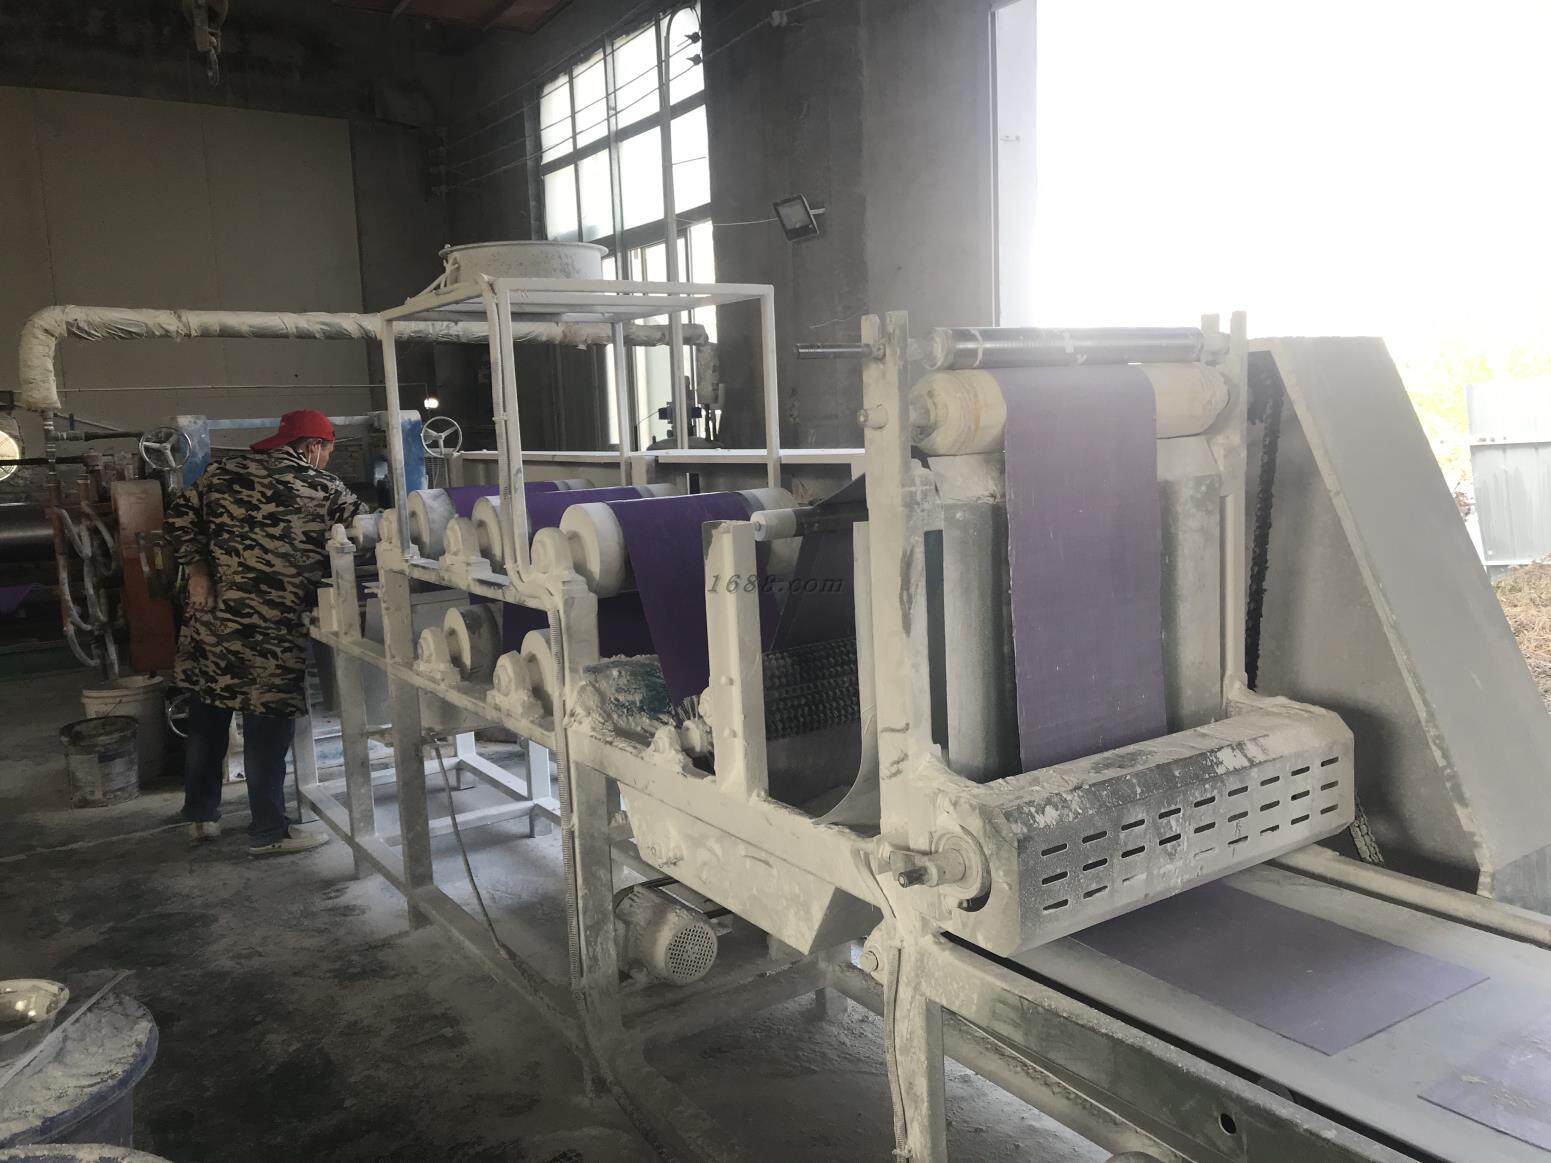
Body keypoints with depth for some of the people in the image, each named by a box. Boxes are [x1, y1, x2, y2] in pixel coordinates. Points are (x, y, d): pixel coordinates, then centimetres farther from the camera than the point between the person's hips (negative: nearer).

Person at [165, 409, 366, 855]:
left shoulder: (225, 472, 11)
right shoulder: (323, 487, -3)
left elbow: (181, 516, 7)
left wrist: (197, 572, 4)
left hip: (211, 616, 6)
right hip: (272, 627, -6)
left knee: (207, 716, 17)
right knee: (268, 725, 2)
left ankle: (201, 814, 31)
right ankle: (269, 832, 12)